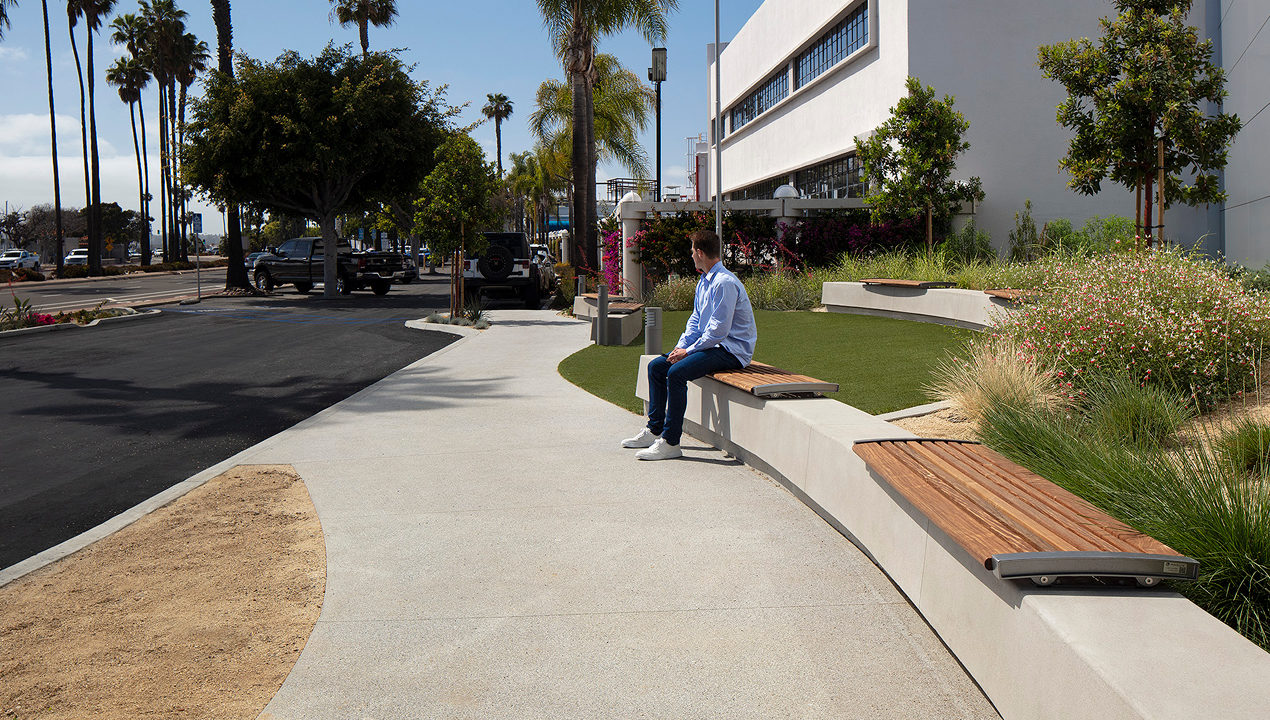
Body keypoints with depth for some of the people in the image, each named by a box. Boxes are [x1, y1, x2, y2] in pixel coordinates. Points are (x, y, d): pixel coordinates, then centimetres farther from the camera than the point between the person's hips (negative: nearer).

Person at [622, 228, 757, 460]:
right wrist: (681, 346, 1)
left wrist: (689, 351, -17)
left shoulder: (724, 283, -19)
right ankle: (654, 430, 11)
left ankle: (670, 442, -24)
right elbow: (696, 320, 17)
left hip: (731, 350, -10)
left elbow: (719, 330, -23)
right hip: (709, 344, 10)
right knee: (656, 366, 5)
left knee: (676, 372, -29)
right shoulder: (704, 281, 13)